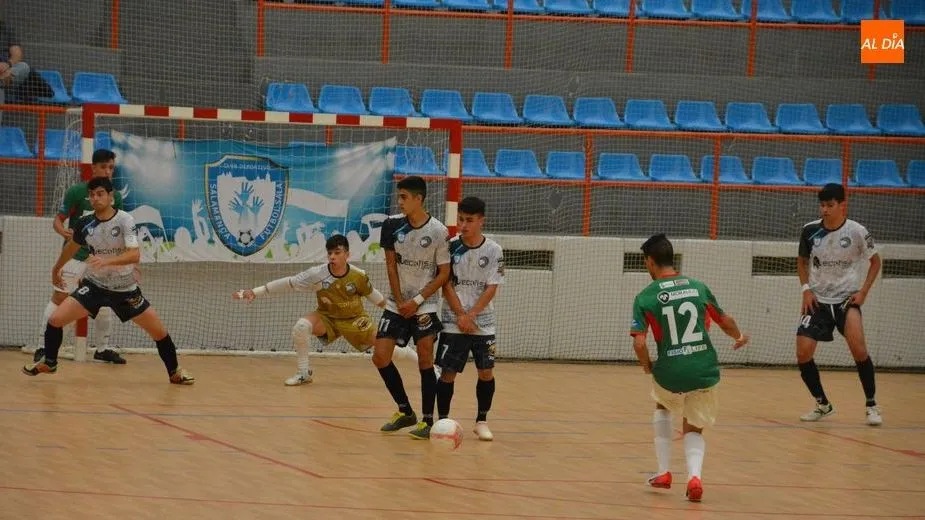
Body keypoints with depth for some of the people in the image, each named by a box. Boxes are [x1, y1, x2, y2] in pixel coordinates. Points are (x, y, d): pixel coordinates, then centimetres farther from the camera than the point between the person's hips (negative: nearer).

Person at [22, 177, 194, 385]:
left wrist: (107, 261, -46)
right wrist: (56, 270, 29)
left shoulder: (125, 220, -19)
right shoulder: (85, 224, -8)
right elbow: (72, 247, 15)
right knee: (56, 318, -11)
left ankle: (174, 371, 20)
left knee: (159, 331, -2)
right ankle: (48, 362, 12)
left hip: (125, 289, -2)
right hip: (94, 285, 2)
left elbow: (135, 255, -31)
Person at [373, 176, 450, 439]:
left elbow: (444, 274, -7)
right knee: (380, 356, -1)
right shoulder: (393, 225, -3)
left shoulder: (437, 231, -12)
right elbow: (391, 266, 2)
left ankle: (427, 420, 0)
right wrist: (400, 301, -6)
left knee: (425, 360, -8)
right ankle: (405, 412, 14)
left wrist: (417, 301, -12)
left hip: (425, 306, -4)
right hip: (397, 304, 4)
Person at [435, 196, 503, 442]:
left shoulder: (493, 250, -3)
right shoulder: (451, 247, -3)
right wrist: (461, 316, -12)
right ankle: (442, 420, 5)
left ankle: (482, 421, 12)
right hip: (454, 323, -1)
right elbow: (447, 285, -4)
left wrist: (471, 315, -14)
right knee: (448, 372, -4)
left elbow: (491, 289, -6)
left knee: (486, 371, -1)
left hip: (483, 322, 1)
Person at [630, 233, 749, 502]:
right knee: (693, 429, 22)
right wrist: (740, 337, 39)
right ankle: (694, 474, -8)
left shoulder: (645, 297, -3)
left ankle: (664, 472, 27)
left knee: (662, 406, 34)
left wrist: (647, 366, 9)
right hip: (705, 371, 2)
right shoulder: (698, 287, 6)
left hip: (670, 373, -1)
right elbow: (725, 321, 17)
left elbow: (639, 343, -12)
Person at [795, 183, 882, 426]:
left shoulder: (856, 231, -11)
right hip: (818, 300, 3)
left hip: (847, 297, -3)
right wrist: (806, 289, 0)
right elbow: (802, 260, 14)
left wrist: (863, 292, -6)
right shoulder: (810, 231, -5)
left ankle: (871, 405, -9)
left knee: (858, 347, -24)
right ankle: (823, 404, 13)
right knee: (803, 353, -8)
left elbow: (875, 261, 4)